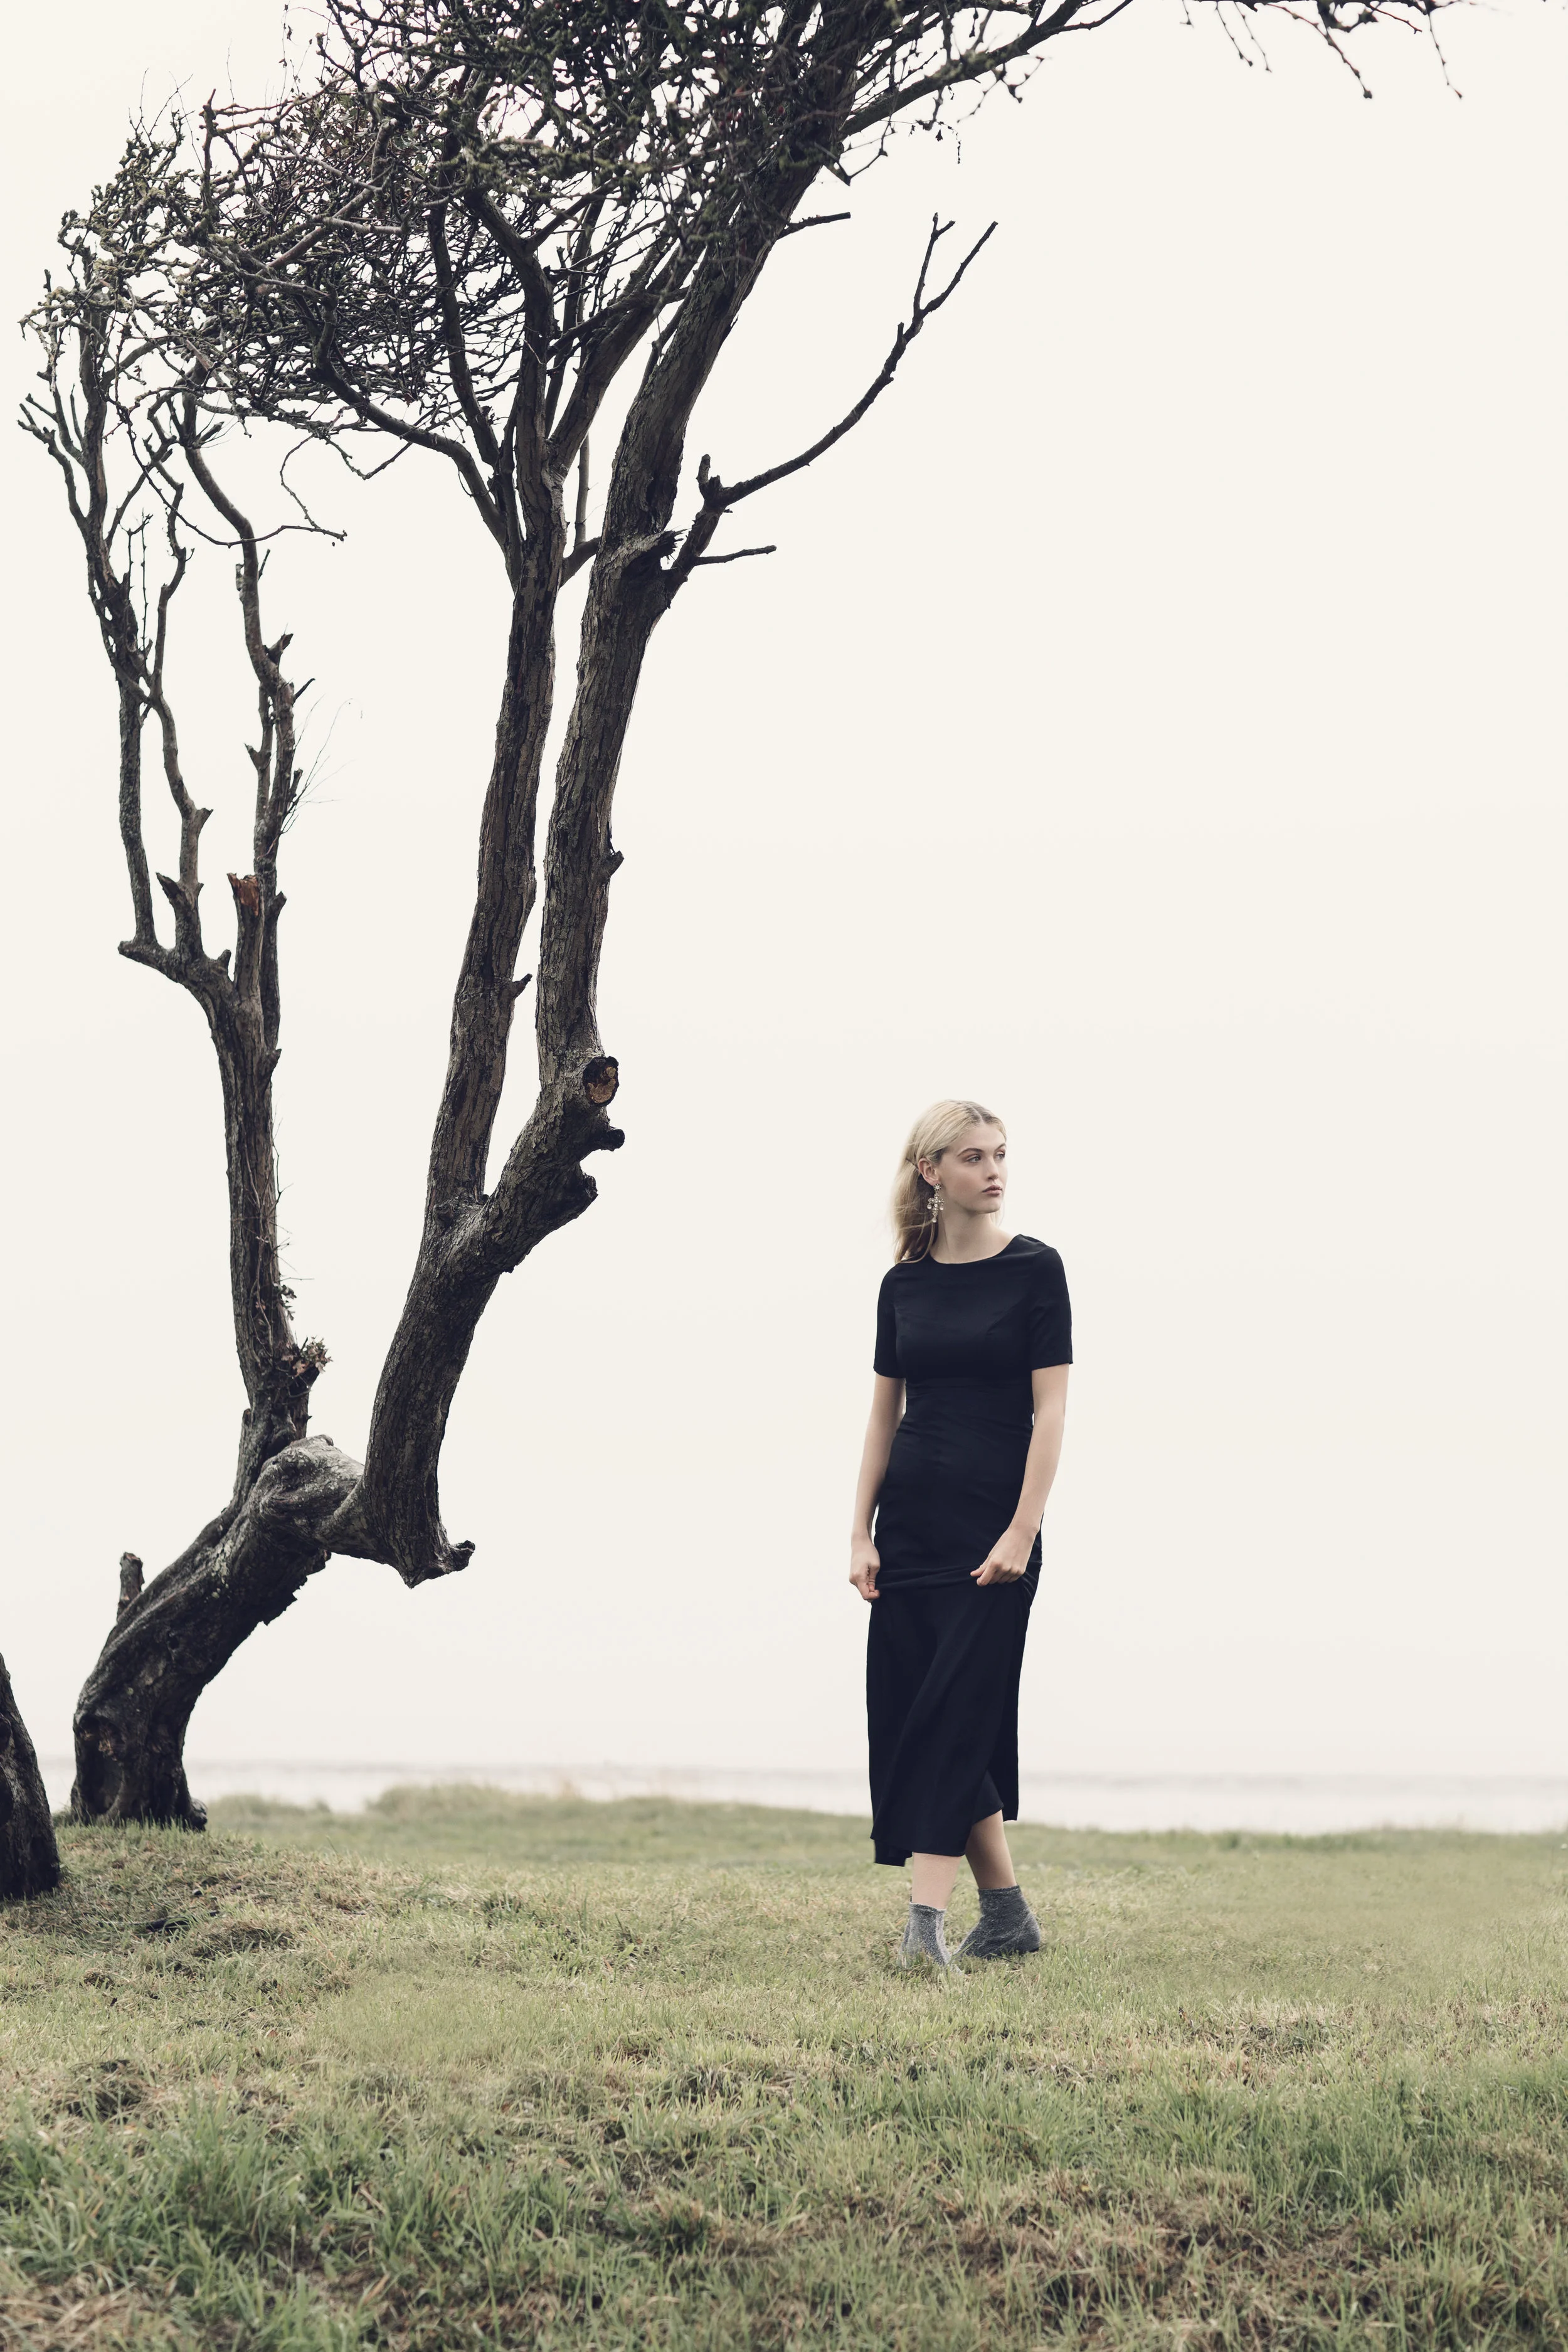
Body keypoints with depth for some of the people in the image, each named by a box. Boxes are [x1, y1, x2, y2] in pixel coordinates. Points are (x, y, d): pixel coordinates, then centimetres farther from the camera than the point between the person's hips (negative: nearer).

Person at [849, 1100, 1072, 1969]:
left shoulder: (1034, 1268, -4)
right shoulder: (903, 1283, 9)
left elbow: (1049, 1410, -9)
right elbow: (884, 1414, 12)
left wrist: (1022, 1532, -16)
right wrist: (861, 1533, 4)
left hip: (994, 1528, -5)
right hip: (911, 1520, 5)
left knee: (954, 1710, -11)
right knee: (903, 1709, 5)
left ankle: (925, 1920, -14)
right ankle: (1006, 1912, 16)